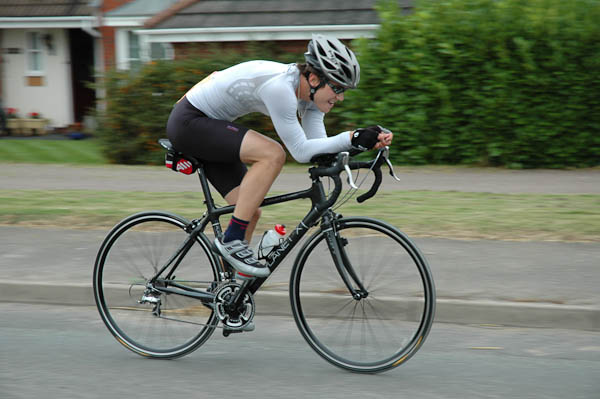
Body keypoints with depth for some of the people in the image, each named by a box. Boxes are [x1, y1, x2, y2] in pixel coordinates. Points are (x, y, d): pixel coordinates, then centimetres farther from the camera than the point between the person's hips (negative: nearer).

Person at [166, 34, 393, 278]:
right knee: (272, 154, -26)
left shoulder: (308, 92, -2)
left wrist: (365, 143, -20)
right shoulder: (279, 86, -30)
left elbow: (317, 148, -6)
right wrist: (352, 139, -33)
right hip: (188, 122, -10)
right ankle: (231, 240, -19)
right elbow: (301, 151, -30)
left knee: (251, 212, 4)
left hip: (207, 124, 10)